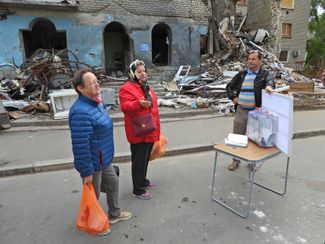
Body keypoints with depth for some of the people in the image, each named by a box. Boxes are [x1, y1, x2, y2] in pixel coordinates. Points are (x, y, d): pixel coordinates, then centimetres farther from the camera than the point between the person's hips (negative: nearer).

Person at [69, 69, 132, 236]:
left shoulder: (95, 103, 4)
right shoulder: (81, 112, -30)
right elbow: (80, 146, -30)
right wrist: (86, 172, -24)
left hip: (103, 160, 10)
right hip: (93, 164, -10)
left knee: (113, 183, 24)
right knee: (93, 195, 13)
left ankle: (114, 214, 47)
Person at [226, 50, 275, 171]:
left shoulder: (265, 74, 1)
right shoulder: (241, 74, 12)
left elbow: (270, 80, -23)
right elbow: (229, 86, 20)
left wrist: (269, 86, -46)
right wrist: (233, 97, 4)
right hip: (241, 111, 3)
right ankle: (236, 160, 24)